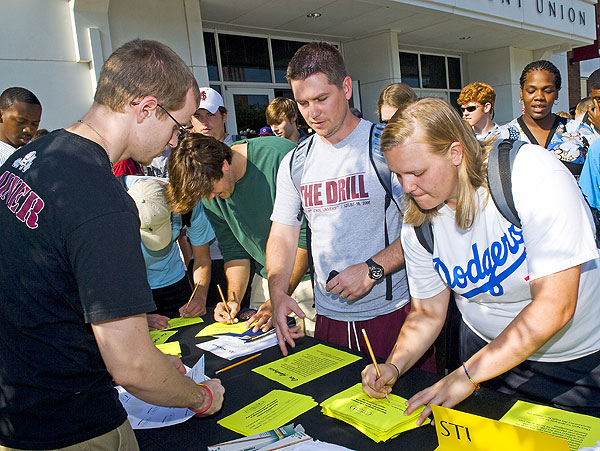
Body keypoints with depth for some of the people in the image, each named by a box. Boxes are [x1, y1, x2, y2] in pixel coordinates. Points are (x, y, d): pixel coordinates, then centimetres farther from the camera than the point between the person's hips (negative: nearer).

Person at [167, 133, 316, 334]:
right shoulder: (211, 194, -3)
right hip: (266, 276, 5)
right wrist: (234, 300, -8)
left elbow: (306, 236, -21)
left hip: (307, 272, -5)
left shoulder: (278, 156, -23)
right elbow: (234, 250, 6)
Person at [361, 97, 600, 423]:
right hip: (486, 351, 4)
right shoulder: (417, 225, -13)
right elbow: (427, 313, -2)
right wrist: (394, 366, -20)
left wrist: (466, 376, -29)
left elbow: (554, 306, -31)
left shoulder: (533, 174, -29)